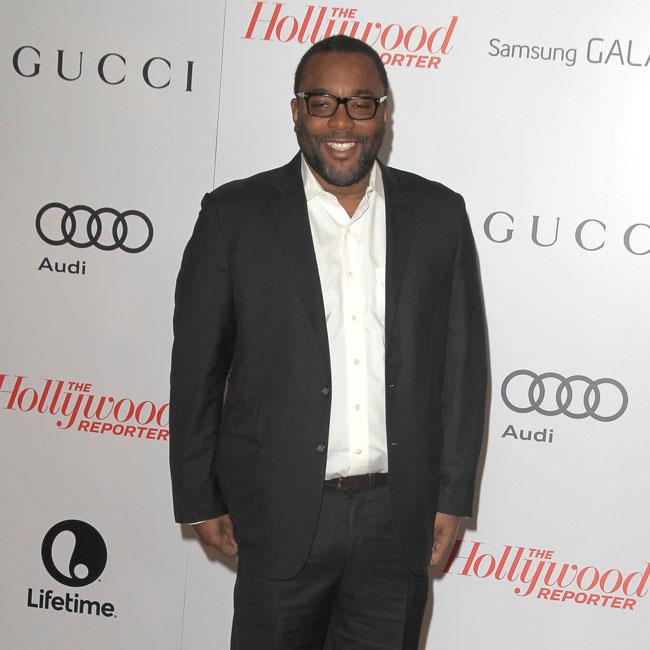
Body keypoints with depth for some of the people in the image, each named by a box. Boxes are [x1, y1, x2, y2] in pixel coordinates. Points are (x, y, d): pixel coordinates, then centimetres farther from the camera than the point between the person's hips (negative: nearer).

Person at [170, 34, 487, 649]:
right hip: (280, 513, -1)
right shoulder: (234, 214, -4)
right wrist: (199, 499, 1)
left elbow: (463, 362, 5)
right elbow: (197, 364, -1)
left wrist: (452, 496, 4)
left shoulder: (439, 214, 2)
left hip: (399, 515, 2)